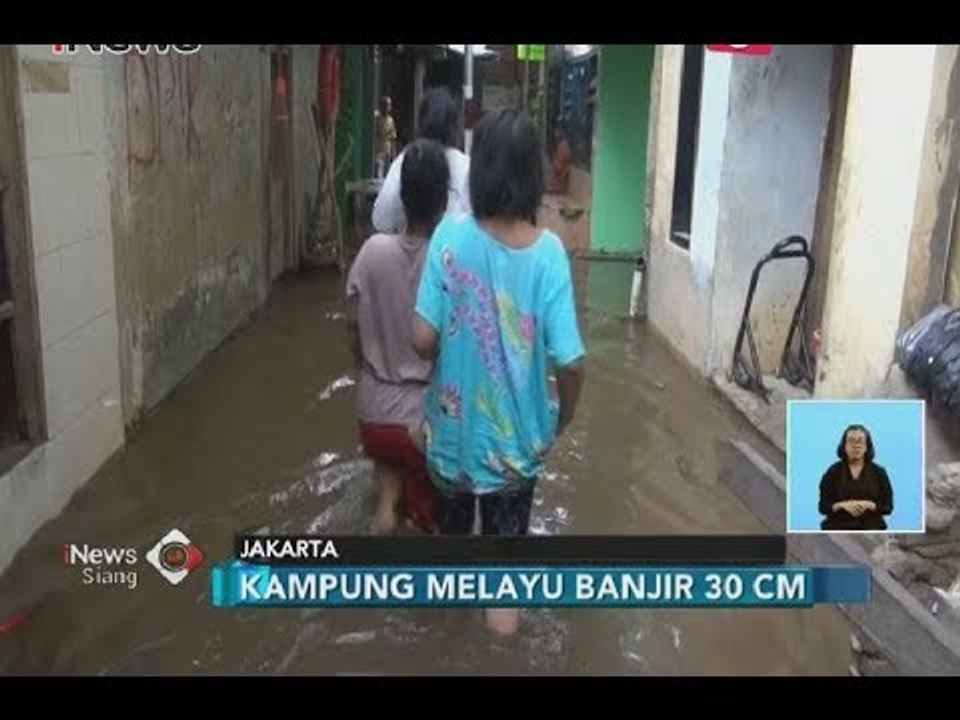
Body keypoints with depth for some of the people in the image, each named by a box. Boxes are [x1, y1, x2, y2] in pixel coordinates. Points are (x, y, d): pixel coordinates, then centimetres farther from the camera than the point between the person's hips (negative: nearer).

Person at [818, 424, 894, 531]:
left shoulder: (879, 472, 3)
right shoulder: (833, 472, 2)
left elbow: (887, 506, 2)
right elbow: (823, 506, 1)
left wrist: (868, 505, -17)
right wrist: (842, 505, -19)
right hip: (839, 533, -1)